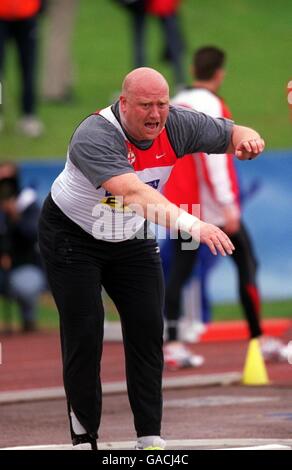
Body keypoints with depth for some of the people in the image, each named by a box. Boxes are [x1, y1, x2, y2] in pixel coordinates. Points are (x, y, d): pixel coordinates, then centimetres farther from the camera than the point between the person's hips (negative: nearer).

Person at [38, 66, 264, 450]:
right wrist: (191, 224, -63)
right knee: (84, 334, -8)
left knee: (148, 330, -1)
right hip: (72, 237, -5)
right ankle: (83, 439, 4)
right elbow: (132, 191, -51)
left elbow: (232, 134, -4)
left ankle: (150, 438, 6)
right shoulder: (95, 136, -36)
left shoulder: (177, 125, -18)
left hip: (133, 239, 5)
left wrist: (247, 139, -30)